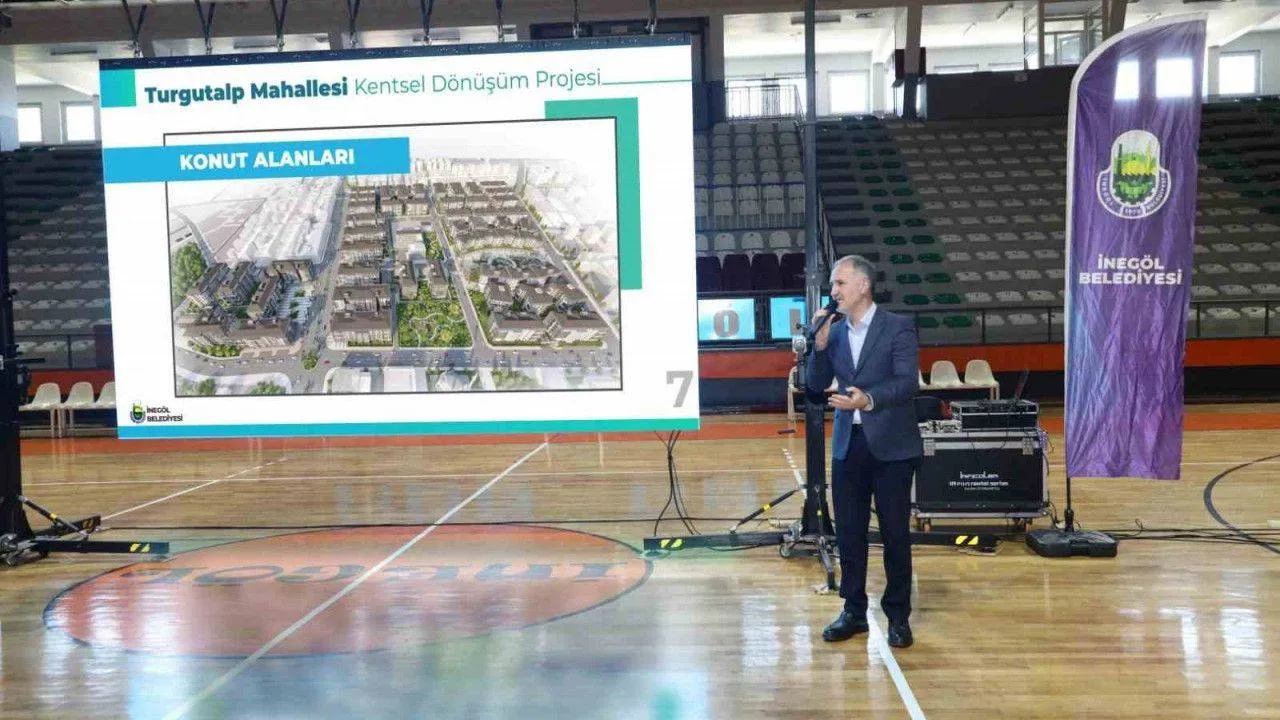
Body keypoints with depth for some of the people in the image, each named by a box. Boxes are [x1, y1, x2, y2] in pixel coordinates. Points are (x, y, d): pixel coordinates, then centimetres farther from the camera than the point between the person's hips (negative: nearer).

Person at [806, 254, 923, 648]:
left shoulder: (898, 327, -5)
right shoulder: (834, 333, 9)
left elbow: (907, 382, -15)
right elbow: (815, 388, 5)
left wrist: (869, 399, -30)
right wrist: (820, 345, -8)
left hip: (890, 446, -4)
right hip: (847, 444, 5)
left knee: (895, 534, 3)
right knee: (848, 533, 9)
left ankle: (898, 616, 17)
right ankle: (854, 611, 23)